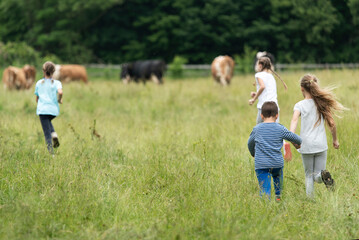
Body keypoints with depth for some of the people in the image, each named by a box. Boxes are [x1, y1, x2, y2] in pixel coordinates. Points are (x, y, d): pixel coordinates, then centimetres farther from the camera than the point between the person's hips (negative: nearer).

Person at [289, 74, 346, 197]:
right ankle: (323, 175, -26)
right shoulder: (322, 103, 5)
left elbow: (294, 120, -22)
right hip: (321, 145, 1)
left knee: (309, 175, 15)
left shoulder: (299, 105, -3)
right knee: (318, 175, 8)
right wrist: (335, 140, 19)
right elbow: (332, 124, 4)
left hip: (306, 145, -1)